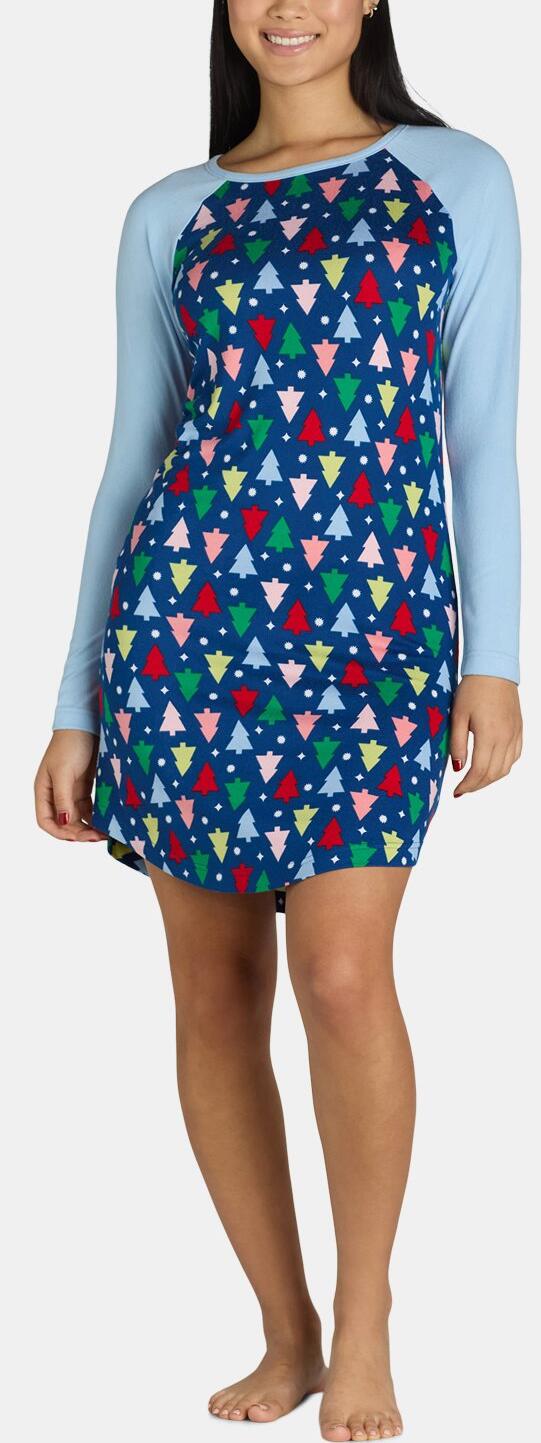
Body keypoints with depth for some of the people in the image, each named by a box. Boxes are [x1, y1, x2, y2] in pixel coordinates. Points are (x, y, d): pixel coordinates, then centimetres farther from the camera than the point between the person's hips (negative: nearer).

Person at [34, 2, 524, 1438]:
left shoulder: (462, 177, 9)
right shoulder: (168, 216, 12)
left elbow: (485, 439, 8)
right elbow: (132, 457, 12)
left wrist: (494, 657, 1)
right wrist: (74, 706, 10)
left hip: (373, 623, -2)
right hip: (189, 610, 2)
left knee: (343, 974, -15)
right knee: (214, 989, 4)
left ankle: (364, 1314, 7)